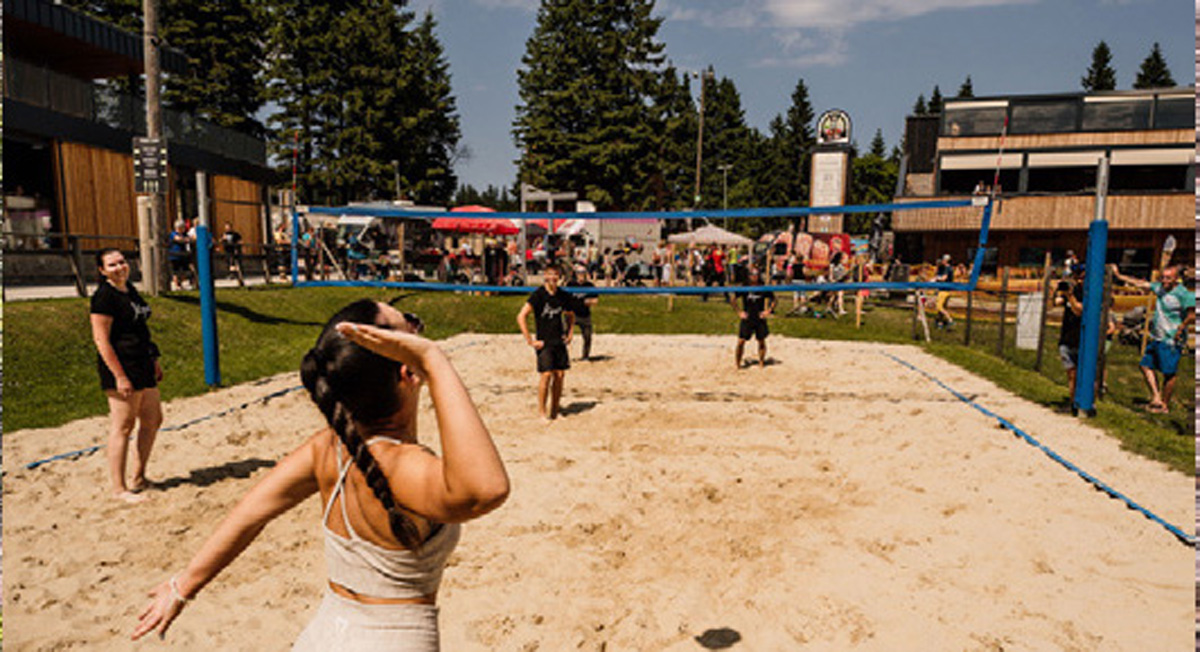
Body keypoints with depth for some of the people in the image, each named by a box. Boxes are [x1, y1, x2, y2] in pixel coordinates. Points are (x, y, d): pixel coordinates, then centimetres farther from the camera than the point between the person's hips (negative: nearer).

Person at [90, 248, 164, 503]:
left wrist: (154, 360, 21)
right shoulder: (103, 297, -14)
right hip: (121, 367, -9)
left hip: (142, 366, 9)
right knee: (122, 427, -3)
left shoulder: (129, 289, 13)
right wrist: (119, 376, -21)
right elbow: (101, 340, -18)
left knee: (153, 420, 14)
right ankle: (119, 488, 7)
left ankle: (138, 478, 25)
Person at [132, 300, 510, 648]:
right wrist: (434, 360, -47)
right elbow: (484, 490, -51)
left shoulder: (331, 444, -11)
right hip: (394, 640, -5)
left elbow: (251, 513, -1)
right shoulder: (398, 465, -31)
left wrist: (183, 587, 15)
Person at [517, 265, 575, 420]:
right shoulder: (538, 295, -9)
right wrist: (530, 341, -15)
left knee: (559, 375, 4)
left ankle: (555, 411, 15)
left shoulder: (563, 295, 7)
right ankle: (542, 411, 3)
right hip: (544, 342, -5)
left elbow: (570, 315, 26)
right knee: (546, 374, -10)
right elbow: (521, 317, -15)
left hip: (559, 341, 5)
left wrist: (569, 334, 14)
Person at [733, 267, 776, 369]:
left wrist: (768, 311, -3)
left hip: (760, 319, 1)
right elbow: (733, 299, 5)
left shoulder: (764, 289, -1)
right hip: (746, 319, -1)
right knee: (741, 341, -5)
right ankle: (737, 363, 7)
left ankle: (761, 362, 23)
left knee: (761, 341, 7)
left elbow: (773, 300, 9)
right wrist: (739, 312, -2)